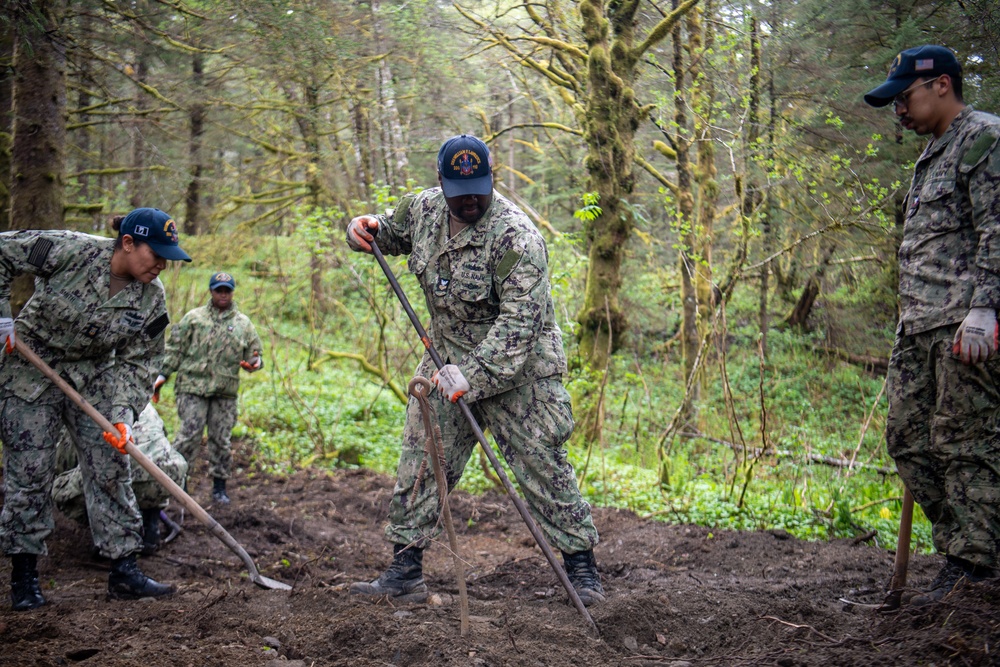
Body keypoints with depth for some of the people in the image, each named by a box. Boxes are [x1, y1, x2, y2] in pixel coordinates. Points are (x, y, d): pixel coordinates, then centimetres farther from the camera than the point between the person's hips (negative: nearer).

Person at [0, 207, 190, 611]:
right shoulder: (71, 251, -23)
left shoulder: (152, 300, -10)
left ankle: (124, 571, 6)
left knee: (110, 470, 0)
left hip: (94, 380, 4)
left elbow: (134, 363, -6)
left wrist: (122, 413, -20)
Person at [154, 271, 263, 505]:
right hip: (193, 386, -2)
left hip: (225, 391, 2)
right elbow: (175, 349, 6)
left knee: (221, 439, 6)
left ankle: (219, 486, 14)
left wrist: (254, 362, -8)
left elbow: (253, 353, 15)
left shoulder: (243, 323, 12)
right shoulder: (194, 318, 7)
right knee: (190, 433, -9)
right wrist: (162, 375, -1)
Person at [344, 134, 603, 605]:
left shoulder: (516, 237, -23)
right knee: (419, 465, 5)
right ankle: (405, 573, 13)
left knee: (543, 468, -4)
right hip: (447, 362, 6)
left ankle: (582, 569, 10)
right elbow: (390, 232, 22)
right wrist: (364, 230, -3)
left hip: (517, 370, -6)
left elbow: (520, 321, -28)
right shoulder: (424, 208, -1)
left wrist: (473, 374, -35)